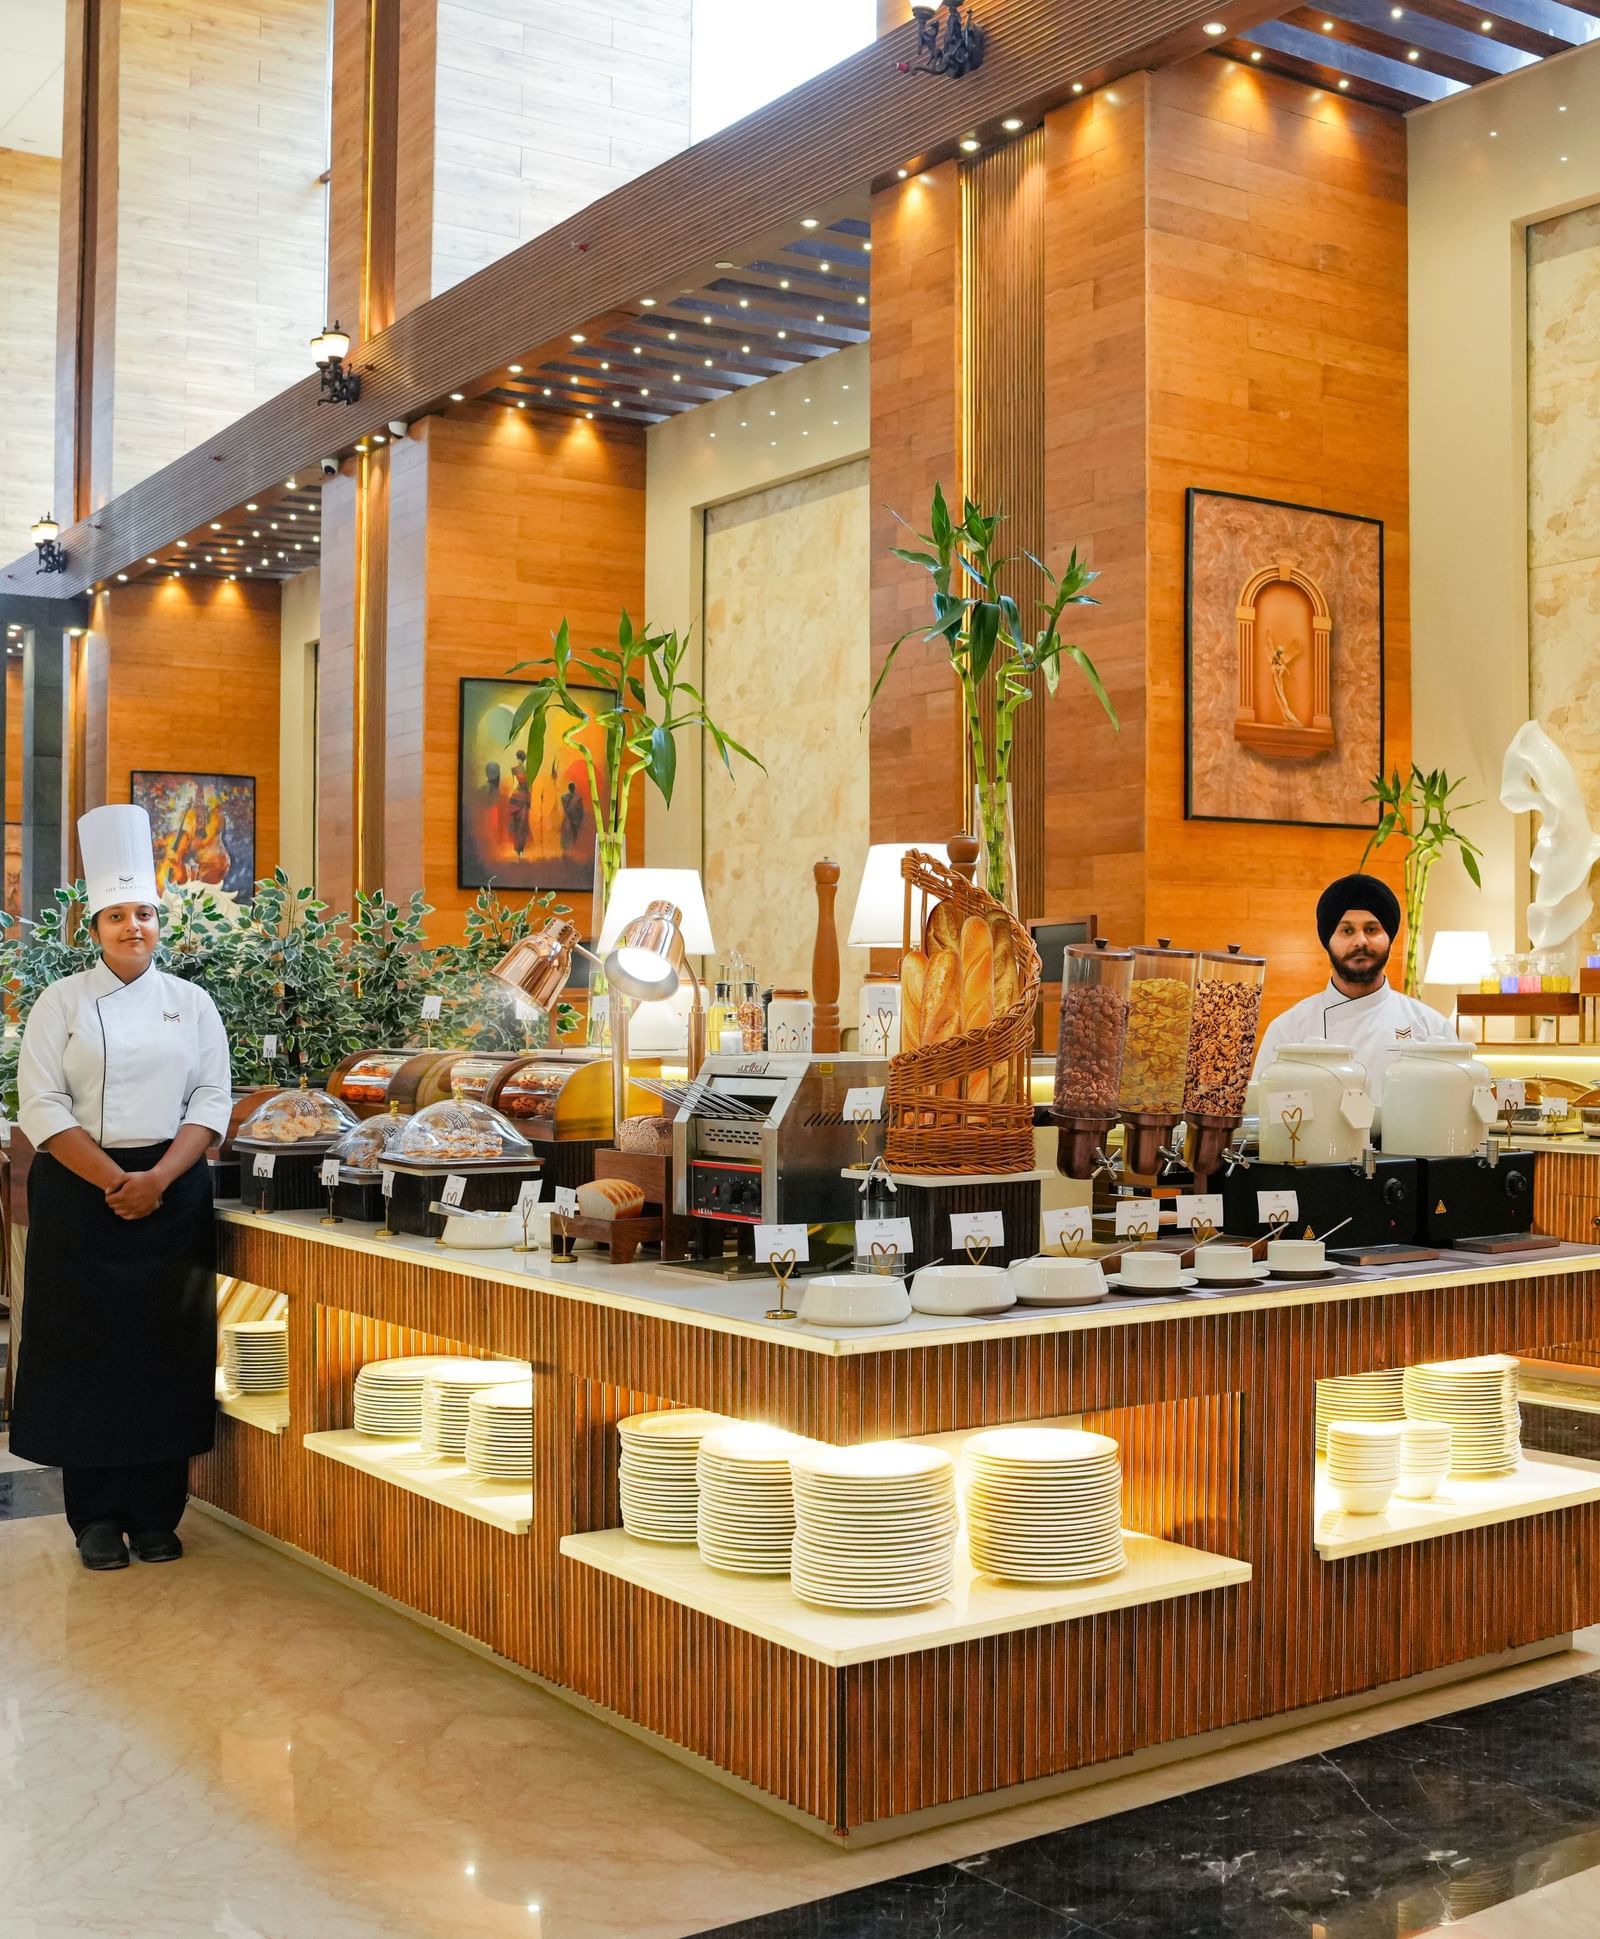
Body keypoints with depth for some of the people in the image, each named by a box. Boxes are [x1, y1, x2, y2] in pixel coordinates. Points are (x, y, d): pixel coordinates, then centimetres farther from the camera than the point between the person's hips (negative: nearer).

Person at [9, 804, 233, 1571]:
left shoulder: (191, 1004, 6)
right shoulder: (62, 1003, 0)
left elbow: (212, 1101, 2)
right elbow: (43, 1107, -6)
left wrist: (156, 1178, -12)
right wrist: (114, 1181, -15)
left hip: (174, 1195, 2)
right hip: (80, 1196, -1)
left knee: (166, 1350, 3)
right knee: (87, 1352, 1)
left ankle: (156, 1516, 14)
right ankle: (97, 1519, 13)